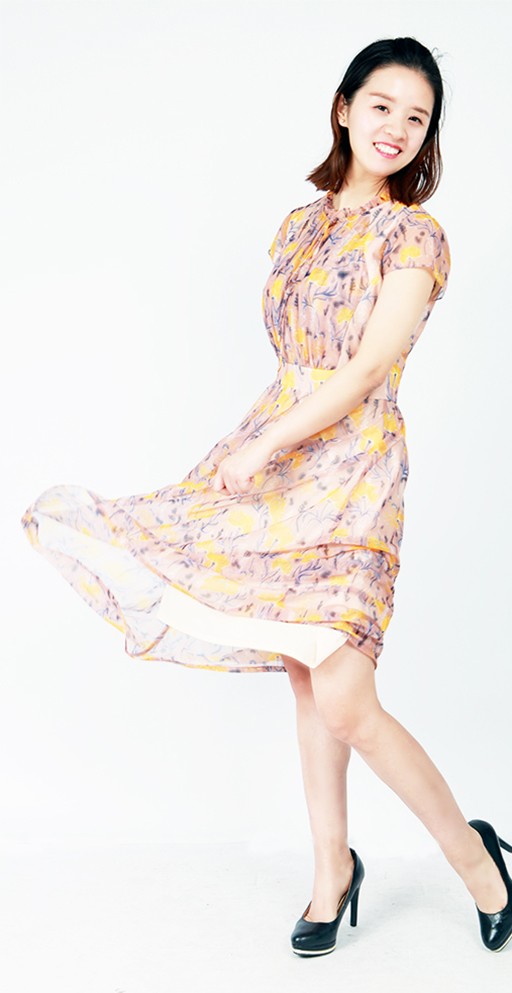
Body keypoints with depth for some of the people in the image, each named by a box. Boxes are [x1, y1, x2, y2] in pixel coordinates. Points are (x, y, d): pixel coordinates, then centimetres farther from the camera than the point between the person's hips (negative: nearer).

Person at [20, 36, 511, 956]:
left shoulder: (416, 237, -5)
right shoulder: (302, 223, 13)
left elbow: (367, 370, -15)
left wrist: (265, 446, -19)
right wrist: (256, 448, 14)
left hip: (353, 472, -6)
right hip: (279, 456, 6)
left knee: (341, 697, -14)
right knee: (305, 673, 10)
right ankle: (332, 868, 24)